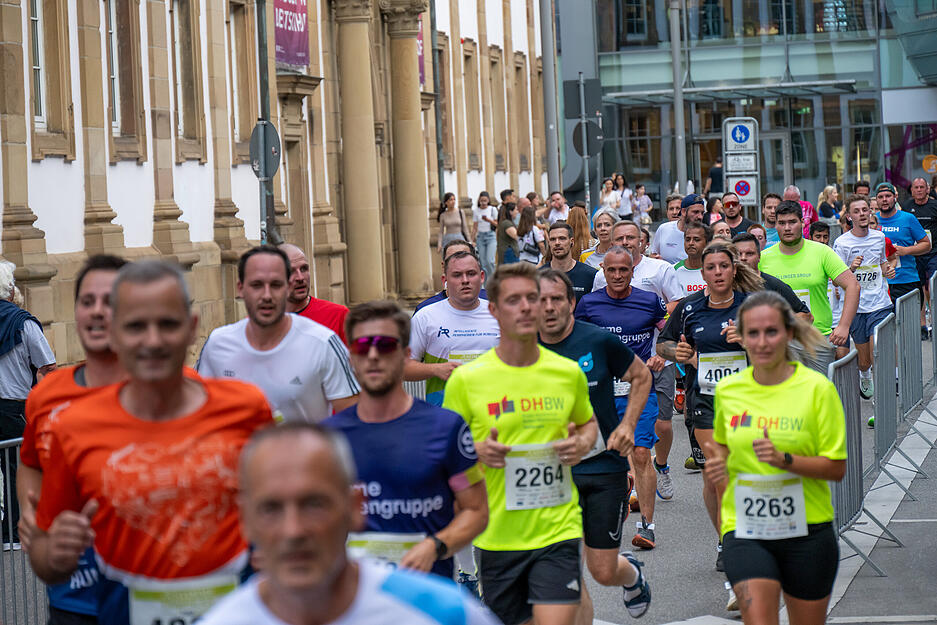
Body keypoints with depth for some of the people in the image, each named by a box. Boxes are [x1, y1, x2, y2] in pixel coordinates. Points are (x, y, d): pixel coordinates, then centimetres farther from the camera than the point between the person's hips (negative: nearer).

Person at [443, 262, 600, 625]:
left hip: (557, 529, 0)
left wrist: (583, 444, 0)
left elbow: (587, 422, 22)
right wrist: (477, 451, -16)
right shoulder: (466, 380, -4)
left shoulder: (569, 373, 3)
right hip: (497, 536, 0)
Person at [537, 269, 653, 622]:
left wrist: (628, 425, -1)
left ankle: (632, 573, 41)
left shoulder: (599, 341, -8)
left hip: (605, 465, -1)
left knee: (604, 572, 5)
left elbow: (641, 376, 10)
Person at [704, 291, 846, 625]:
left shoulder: (817, 388, -6)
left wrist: (784, 459, -21)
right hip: (745, 531, 1)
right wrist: (718, 461, 2)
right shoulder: (727, 390, 4)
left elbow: (836, 468, -7)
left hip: (807, 531, -1)